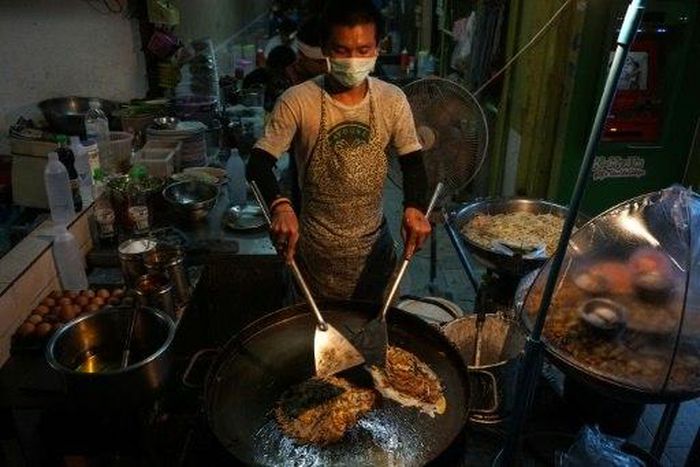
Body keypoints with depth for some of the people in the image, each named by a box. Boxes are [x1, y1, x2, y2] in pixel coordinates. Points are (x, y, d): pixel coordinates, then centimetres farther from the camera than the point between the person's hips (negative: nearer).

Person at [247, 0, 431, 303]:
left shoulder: (392, 100, -8)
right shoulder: (297, 101, -16)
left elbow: (412, 161, -3)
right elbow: (259, 162, -16)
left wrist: (414, 207, -23)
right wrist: (279, 205, -37)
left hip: (374, 244, 3)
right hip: (315, 249, -2)